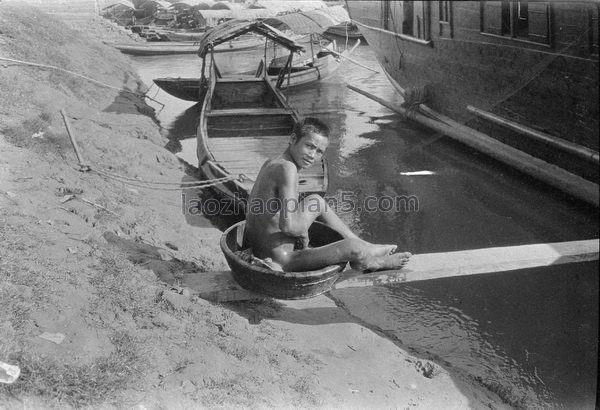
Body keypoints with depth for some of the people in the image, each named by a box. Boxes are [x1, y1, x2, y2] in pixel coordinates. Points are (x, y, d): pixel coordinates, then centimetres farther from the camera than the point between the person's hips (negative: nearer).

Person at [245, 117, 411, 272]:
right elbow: (288, 225, -32)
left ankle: (366, 246, 30)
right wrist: (303, 230, -9)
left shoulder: (269, 163, 4)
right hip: (280, 262, -10)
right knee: (353, 247, -15)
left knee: (317, 201, 22)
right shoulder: (287, 168, -23)